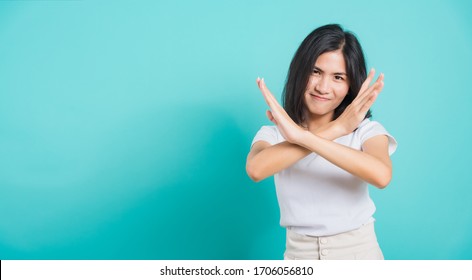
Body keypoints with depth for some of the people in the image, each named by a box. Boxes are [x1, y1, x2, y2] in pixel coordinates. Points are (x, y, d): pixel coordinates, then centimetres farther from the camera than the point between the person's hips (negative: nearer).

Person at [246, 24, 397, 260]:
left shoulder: (366, 130, -3)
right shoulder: (273, 133, -1)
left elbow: (381, 175, -23)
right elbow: (256, 169, -22)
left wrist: (301, 135, -25)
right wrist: (335, 129, -24)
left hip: (359, 250, 0)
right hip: (299, 252, 1)